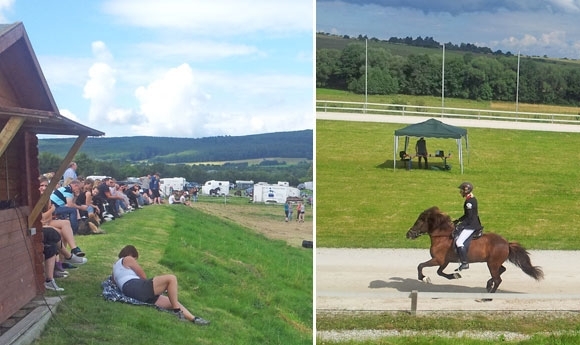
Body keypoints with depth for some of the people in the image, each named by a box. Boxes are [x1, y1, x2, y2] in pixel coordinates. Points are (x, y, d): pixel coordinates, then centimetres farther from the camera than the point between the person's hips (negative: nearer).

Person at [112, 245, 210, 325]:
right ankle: (177, 311, -17)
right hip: (137, 288, -9)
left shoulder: (115, 266, 34)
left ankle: (193, 319, -3)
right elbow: (143, 276, 11)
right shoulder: (128, 259, 9)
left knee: (173, 302, 8)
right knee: (171, 278, -17)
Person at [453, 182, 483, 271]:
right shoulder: (472, 199, 13)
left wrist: (460, 225, -20)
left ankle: (465, 263, -17)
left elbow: (469, 217, -21)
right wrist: (458, 220, 18)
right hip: (472, 224, 11)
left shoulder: (469, 201, -19)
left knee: (459, 242, -17)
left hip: (471, 226, -11)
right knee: (456, 238, 18)